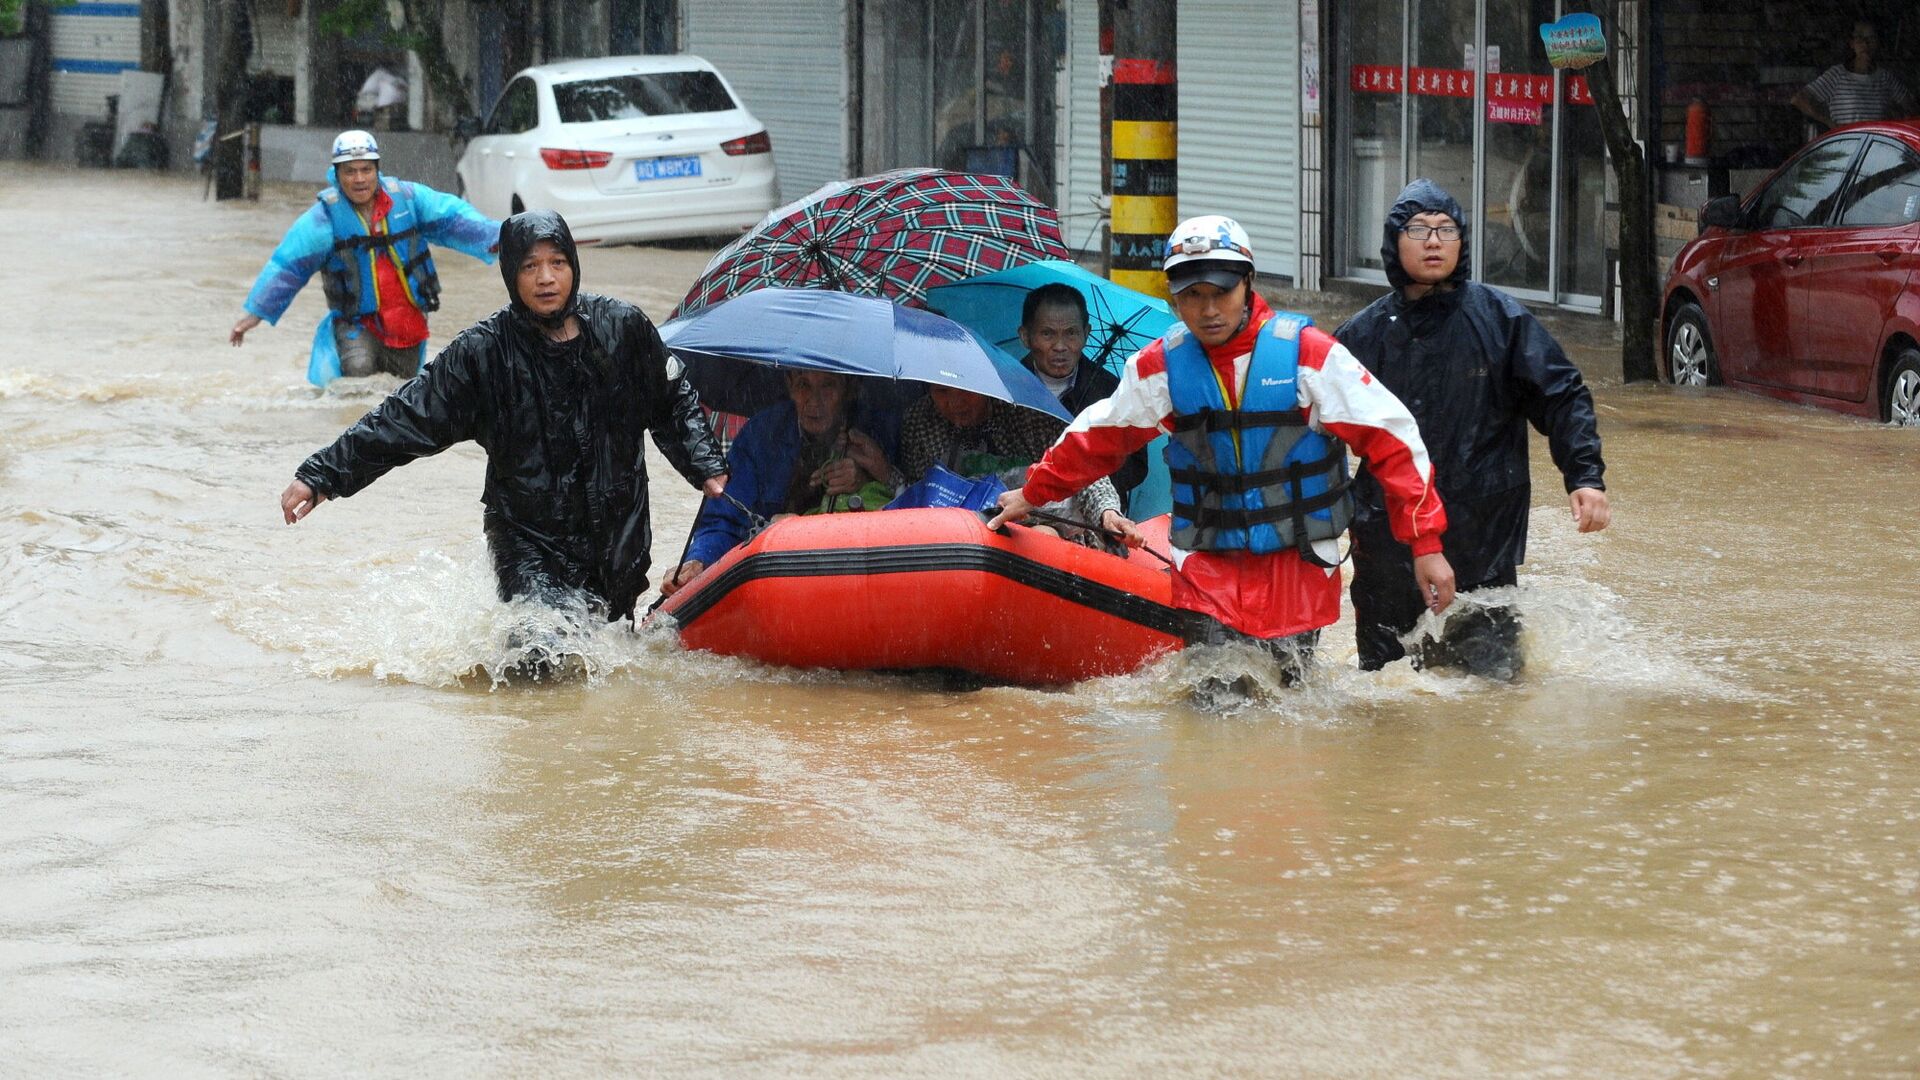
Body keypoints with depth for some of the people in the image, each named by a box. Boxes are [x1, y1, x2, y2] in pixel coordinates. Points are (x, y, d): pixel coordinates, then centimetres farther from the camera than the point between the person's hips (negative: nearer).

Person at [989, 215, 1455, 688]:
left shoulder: (1306, 352, -10)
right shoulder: (1161, 366, 0)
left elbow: (1391, 440, -9)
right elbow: (1097, 436, 18)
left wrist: (1426, 543, -13)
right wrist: (1033, 493, 28)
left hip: (1299, 561, -2)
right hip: (1208, 565, 2)